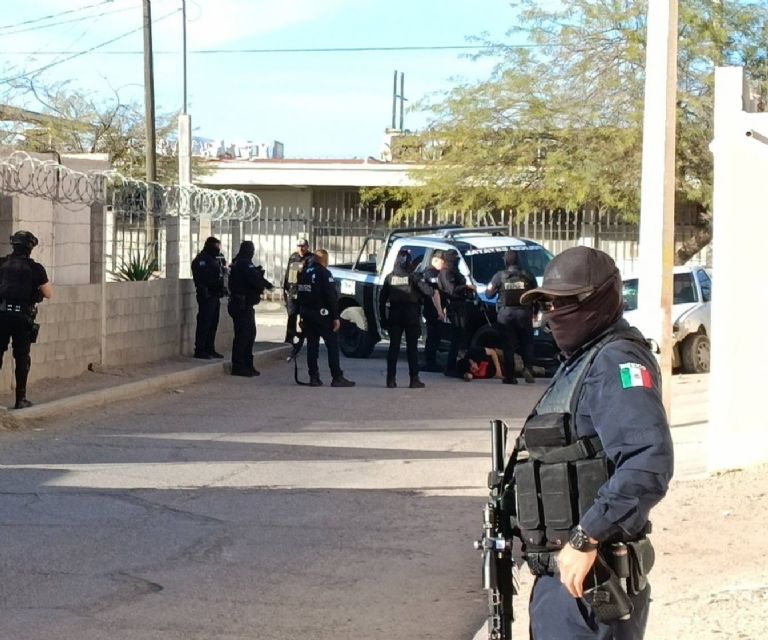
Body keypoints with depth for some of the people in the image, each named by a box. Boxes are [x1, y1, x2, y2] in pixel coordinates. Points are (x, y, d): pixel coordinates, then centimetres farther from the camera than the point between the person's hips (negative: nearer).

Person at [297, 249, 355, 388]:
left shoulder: (304, 273, 11)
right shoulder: (324, 273, -13)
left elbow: (300, 295, 16)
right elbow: (332, 297, -18)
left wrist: (302, 315, 21)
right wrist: (336, 317, -16)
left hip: (306, 314, 7)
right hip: (321, 314, -7)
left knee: (312, 345, 11)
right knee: (333, 344, -3)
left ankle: (314, 377, 9)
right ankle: (337, 377, -7)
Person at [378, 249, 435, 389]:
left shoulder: (389, 278, 5)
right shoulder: (413, 277, -8)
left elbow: (382, 299, 8)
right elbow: (428, 292, -14)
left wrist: (383, 318, 14)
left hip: (394, 316, 3)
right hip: (411, 316, -3)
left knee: (394, 347, 6)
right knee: (412, 348, 1)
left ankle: (391, 379, 2)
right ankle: (414, 379, -2)